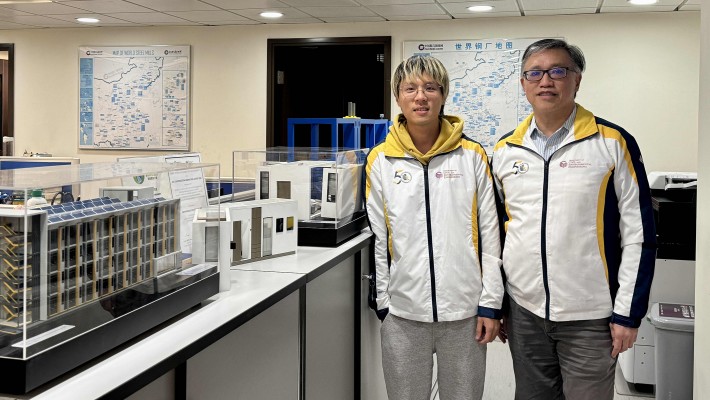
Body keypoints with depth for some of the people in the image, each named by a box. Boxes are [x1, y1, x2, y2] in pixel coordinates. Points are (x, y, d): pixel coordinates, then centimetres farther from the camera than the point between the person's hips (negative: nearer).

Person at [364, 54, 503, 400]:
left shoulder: (472, 156, -1)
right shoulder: (380, 161, 2)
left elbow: (490, 234, 0)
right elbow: (378, 239, 5)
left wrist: (490, 303, -3)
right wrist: (383, 303, 3)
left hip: (465, 309, -1)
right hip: (402, 311, 1)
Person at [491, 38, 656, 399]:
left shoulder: (613, 143, -6)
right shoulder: (505, 150, 5)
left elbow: (638, 233, -6)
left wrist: (627, 313, -9)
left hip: (590, 317, -3)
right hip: (523, 313, 4)